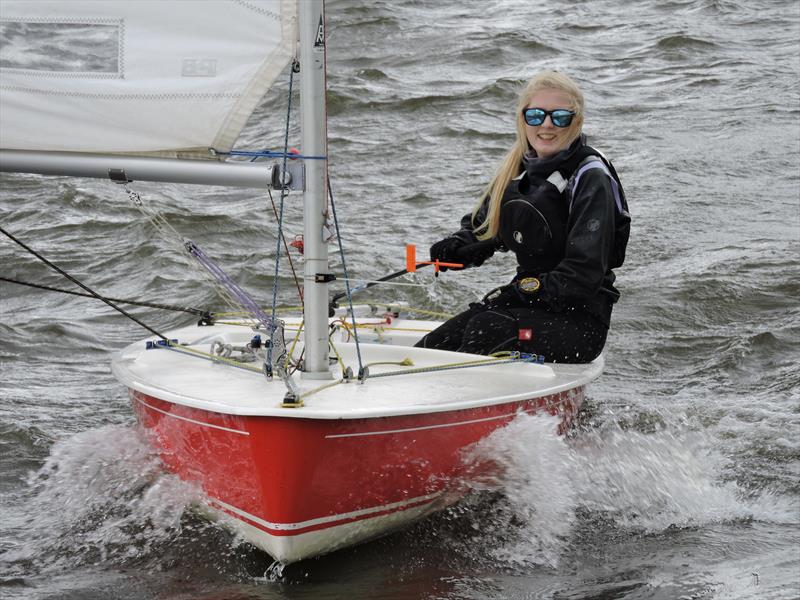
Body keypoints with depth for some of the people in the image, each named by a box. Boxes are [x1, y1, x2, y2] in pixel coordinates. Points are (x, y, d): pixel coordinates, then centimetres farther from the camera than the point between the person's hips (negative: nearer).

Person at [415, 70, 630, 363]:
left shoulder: (590, 179, -12)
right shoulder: (519, 168, 9)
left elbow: (582, 276, -19)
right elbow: (480, 225, 23)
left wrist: (518, 292, -18)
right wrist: (457, 246, 0)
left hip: (580, 320, -7)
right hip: (529, 301, 7)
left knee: (486, 331, -32)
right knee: (434, 345, -13)